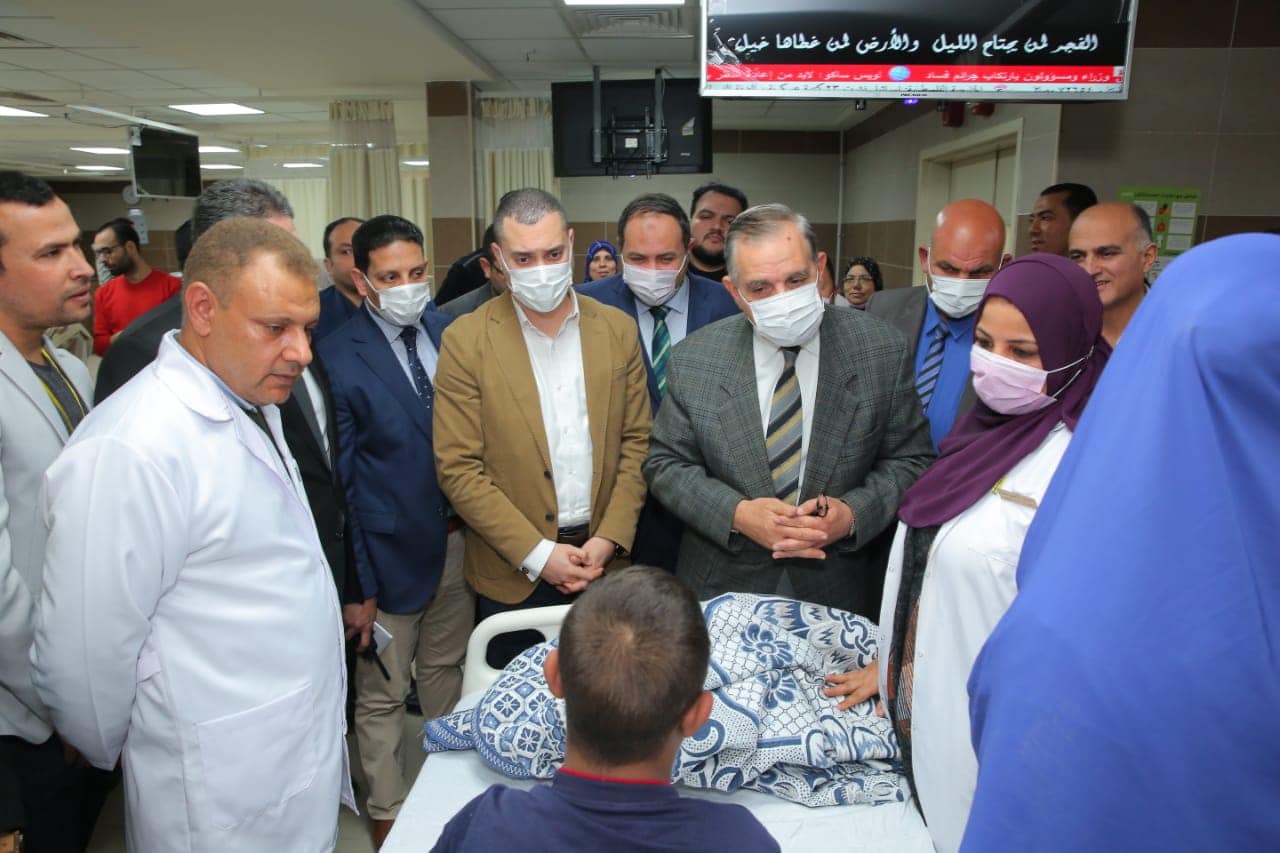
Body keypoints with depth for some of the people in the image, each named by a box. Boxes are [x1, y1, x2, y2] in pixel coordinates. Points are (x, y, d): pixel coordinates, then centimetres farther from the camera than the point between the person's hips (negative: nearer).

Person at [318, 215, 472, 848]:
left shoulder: (452, 333, 1)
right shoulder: (338, 359, -14)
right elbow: (338, 480, -11)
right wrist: (356, 582, -11)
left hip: (460, 540, 5)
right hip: (393, 552, -5)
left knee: (446, 671, 23)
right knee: (382, 695, 11)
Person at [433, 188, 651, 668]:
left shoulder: (617, 329, 1)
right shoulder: (466, 340, -8)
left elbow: (637, 442, 3)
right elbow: (457, 469, -10)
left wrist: (609, 539, -8)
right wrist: (536, 553, -14)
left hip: (603, 559, 3)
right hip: (513, 573, -2)